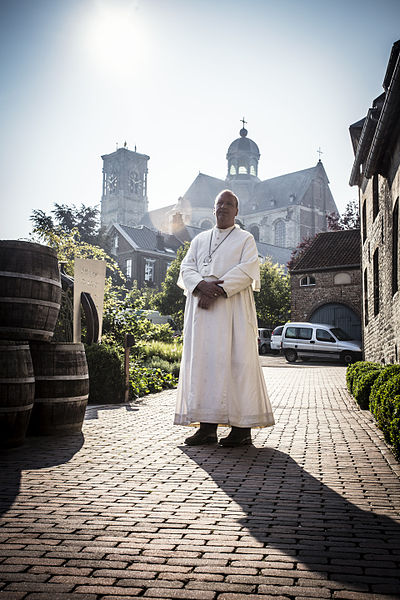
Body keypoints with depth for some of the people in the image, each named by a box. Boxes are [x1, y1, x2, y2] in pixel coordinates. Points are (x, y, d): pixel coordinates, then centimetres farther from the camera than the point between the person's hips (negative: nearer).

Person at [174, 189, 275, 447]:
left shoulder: (245, 239, 11)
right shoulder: (200, 240, 23)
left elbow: (247, 271, -5)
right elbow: (186, 268, 10)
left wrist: (218, 290, -16)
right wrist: (201, 285, -12)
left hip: (232, 307, -4)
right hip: (201, 307, 4)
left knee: (235, 362, -8)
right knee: (203, 361, -1)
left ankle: (242, 428, -5)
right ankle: (208, 427, 1)